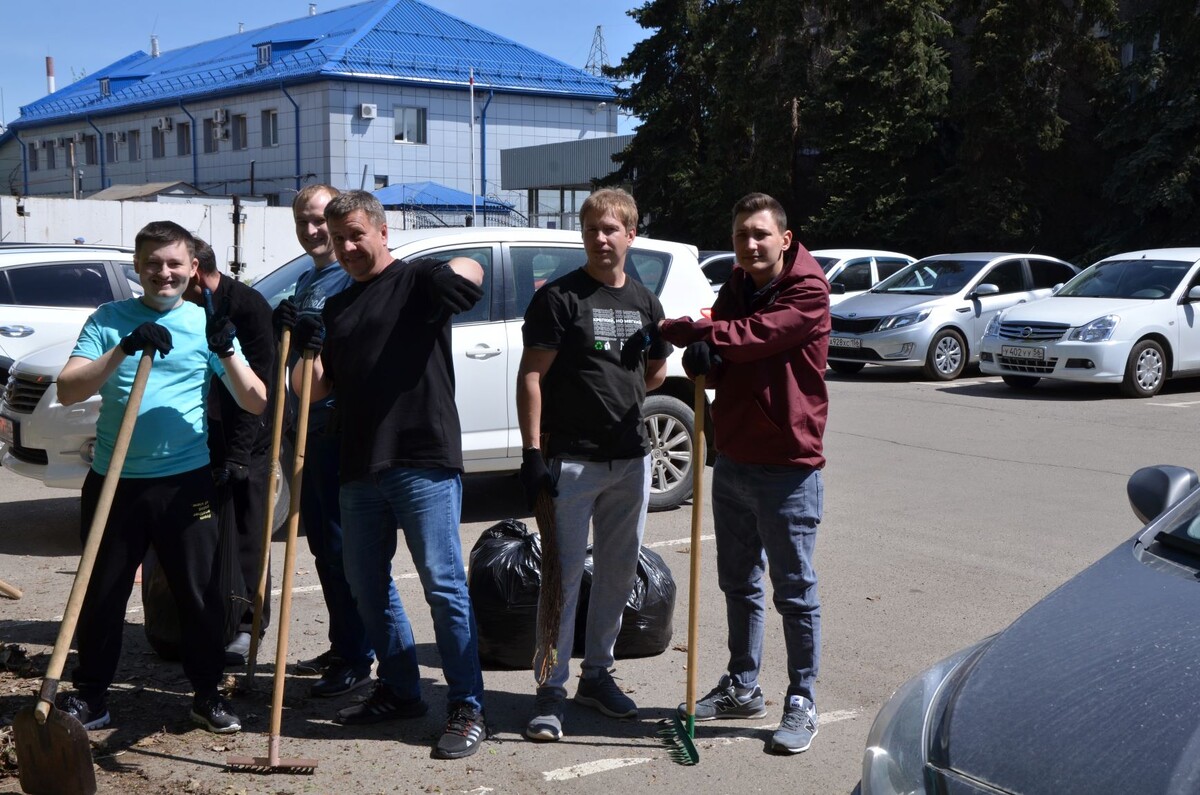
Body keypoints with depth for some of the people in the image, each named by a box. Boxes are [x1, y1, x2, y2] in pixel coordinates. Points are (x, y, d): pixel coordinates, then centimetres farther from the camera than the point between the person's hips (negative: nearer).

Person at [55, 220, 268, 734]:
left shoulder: (206, 323, 4)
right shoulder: (110, 320, 4)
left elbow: (256, 403, -1)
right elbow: (67, 391, -9)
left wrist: (227, 353, -18)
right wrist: (123, 350, -22)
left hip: (185, 481, 0)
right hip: (114, 481, 0)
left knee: (200, 591, 5)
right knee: (101, 594, 9)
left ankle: (208, 694, 20)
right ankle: (88, 697, 22)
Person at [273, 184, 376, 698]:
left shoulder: (355, 276, -9)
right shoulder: (306, 281, 19)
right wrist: (285, 330, 4)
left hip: (342, 425, -9)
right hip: (311, 425, 9)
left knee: (343, 544, -6)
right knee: (321, 542, 15)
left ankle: (357, 660, 1)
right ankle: (340, 647, 26)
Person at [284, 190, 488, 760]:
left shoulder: (417, 280, 0)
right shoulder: (335, 308, 18)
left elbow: (468, 271, -17)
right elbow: (315, 390, 13)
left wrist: (458, 273, -37)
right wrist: (306, 350, -5)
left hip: (425, 461, -7)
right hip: (360, 465, 8)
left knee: (443, 584, -6)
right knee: (367, 584, 13)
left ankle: (467, 708, -1)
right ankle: (399, 691, 27)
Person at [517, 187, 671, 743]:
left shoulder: (644, 302, 10)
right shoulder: (559, 297, -5)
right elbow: (531, 375, -9)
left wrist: (620, 397, 0)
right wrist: (533, 451, -16)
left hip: (630, 459, 6)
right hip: (570, 460, -5)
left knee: (620, 570, 12)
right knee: (565, 572, -4)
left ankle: (597, 674, 27)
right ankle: (550, 689, 5)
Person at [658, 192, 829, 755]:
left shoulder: (807, 292, -13)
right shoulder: (735, 289, 11)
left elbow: (754, 336, -25)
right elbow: (721, 364, 11)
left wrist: (679, 330, -16)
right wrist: (703, 356, -14)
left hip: (787, 468, -7)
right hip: (733, 460, 7)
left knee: (795, 592, 2)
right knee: (739, 583, 17)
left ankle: (801, 703, 13)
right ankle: (742, 687, 31)